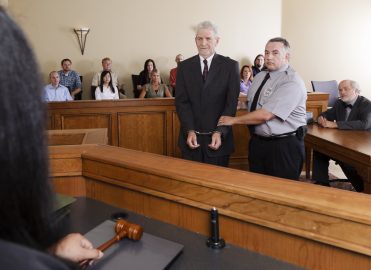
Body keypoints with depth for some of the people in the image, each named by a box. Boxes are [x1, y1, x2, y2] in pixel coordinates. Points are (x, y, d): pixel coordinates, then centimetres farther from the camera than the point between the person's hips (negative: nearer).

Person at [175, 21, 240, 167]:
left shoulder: (230, 66, -1)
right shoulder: (184, 66, 5)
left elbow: (231, 102, -6)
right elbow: (181, 101, -1)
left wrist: (219, 132, -16)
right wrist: (190, 131, -12)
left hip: (218, 137, -1)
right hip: (191, 137, 2)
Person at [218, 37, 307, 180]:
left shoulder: (292, 82, -18)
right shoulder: (260, 76, 8)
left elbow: (265, 115, -24)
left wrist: (233, 120, -14)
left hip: (285, 146, -7)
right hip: (257, 142, 7)